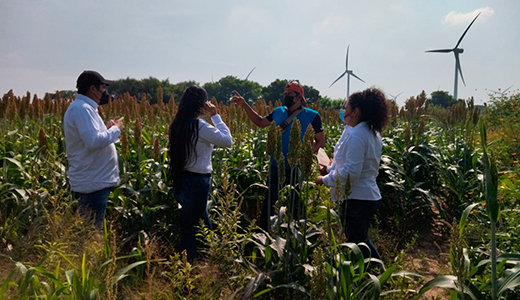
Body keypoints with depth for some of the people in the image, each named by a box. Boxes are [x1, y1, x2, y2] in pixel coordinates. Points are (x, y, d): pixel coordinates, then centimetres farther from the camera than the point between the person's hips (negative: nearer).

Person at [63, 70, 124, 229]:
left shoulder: (83, 107, 16)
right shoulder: (82, 108, -17)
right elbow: (93, 141, -27)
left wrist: (107, 128, 9)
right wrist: (115, 129, -13)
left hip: (95, 181, 11)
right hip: (92, 184, -11)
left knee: (91, 229, 16)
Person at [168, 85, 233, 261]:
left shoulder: (179, 124, 4)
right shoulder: (199, 125, -19)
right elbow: (228, 141, -16)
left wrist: (208, 117, 14)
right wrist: (215, 116, -9)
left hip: (182, 179, 9)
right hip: (196, 181, -8)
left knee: (203, 225, 22)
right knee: (191, 229, 5)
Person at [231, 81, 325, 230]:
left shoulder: (311, 116, -6)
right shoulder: (278, 112, 6)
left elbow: (320, 141, -4)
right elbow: (260, 122, 20)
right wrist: (244, 105, 13)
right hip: (276, 167, 4)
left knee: (294, 207, 10)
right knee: (268, 203, 8)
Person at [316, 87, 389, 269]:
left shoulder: (356, 135, -22)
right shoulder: (372, 133, 9)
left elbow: (351, 172, -25)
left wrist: (325, 179, -11)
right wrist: (330, 169, 13)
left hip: (357, 199, -10)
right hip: (370, 196, 10)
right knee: (362, 241, 25)